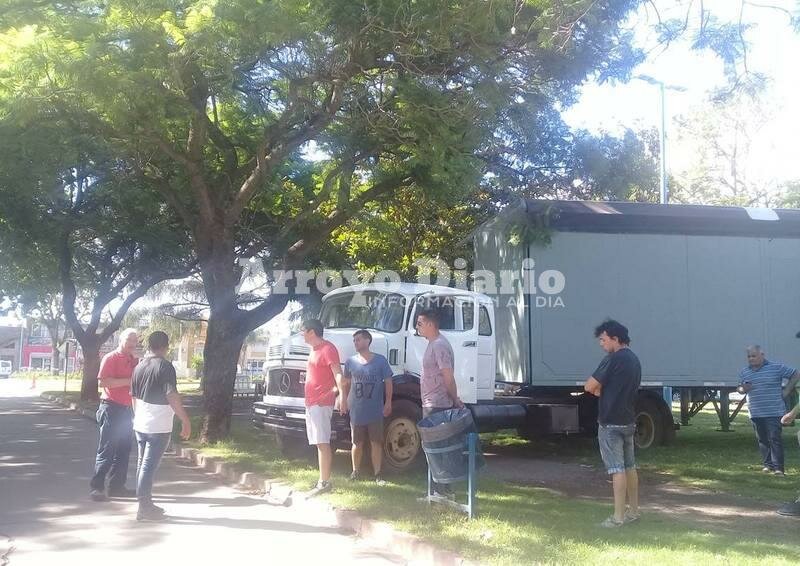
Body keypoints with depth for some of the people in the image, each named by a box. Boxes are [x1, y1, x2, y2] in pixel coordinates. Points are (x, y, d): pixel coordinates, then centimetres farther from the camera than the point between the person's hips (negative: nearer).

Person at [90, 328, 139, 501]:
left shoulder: (134, 361, 14)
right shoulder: (110, 358, -8)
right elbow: (103, 382, -20)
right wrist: (128, 381, -22)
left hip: (127, 409, 8)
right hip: (111, 408, -8)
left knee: (123, 450, 10)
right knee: (106, 450, -6)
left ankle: (117, 486, 17)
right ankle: (96, 487, -1)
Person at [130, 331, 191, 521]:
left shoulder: (139, 367, 9)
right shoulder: (165, 366, -14)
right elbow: (172, 396, -20)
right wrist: (185, 420, -14)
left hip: (140, 425, 7)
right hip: (158, 427, -7)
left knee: (143, 463, 15)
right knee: (149, 466, -5)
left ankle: (145, 504, 22)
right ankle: (145, 508, -2)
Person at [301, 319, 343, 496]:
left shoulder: (327, 349, -12)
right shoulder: (314, 349, 18)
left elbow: (338, 373, -22)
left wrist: (342, 396, -34)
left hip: (322, 403, -10)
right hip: (311, 402, 10)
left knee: (322, 443, -12)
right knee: (319, 443, 12)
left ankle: (325, 482, -12)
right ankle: (322, 479, 16)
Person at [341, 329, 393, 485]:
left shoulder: (380, 360, -1)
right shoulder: (351, 362, 4)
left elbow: (388, 382, 2)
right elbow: (345, 383, 14)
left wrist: (388, 402, -3)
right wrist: (345, 400, 5)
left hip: (375, 411, -2)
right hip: (356, 411, 2)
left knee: (376, 443, 3)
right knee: (357, 443, 9)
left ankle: (377, 474, 10)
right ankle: (356, 471, 23)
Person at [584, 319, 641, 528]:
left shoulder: (613, 359, -16)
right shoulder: (634, 360, 13)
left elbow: (589, 386, -15)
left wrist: (597, 388, 5)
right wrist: (602, 389, 6)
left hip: (611, 423, -9)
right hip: (629, 421, 9)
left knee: (617, 469, -8)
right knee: (629, 466, 15)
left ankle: (618, 517, -7)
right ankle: (633, 510, 23)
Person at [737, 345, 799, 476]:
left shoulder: (776, 368, -3)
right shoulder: (744, 373, 9)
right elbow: (740, 389, 19)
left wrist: (787, 390, -2)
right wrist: (743, 389, -5)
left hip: (774, 412, -5)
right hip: (755, 413, 5)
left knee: (775, 439, -8)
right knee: (762, 440, 9)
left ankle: (778, 467, -8)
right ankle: (768, 465, 18)